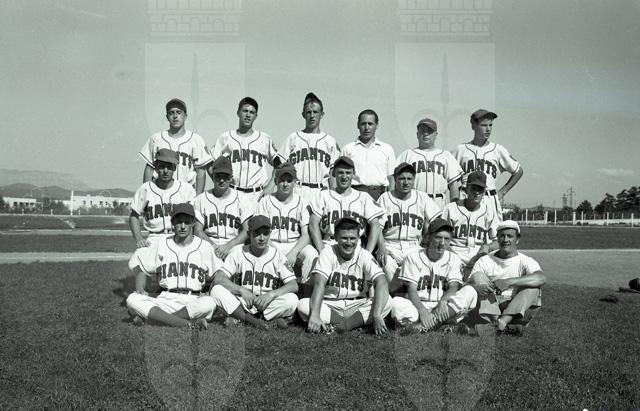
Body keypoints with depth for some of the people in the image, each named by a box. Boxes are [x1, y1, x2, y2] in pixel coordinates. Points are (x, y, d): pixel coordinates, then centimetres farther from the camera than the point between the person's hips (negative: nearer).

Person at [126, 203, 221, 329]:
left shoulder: (205, 247, 8)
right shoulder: (160, 245, 12)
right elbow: (142, 270, 16)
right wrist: (140, 289, -2)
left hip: (193, 301, -1)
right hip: (165, 300, 2)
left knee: (209, 303, -36)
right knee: (132, 300, -25)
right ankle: (187, 324, -31)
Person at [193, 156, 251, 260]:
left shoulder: (241, 200, 8)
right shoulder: (201, 200, 11)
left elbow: (247, 231, 1)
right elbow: (198, 231, 5)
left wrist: (228, 246, -14)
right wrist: (214, 246, -13)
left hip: (234, 248, 0)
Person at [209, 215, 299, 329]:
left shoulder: (277, 256, 0)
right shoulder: (238, 252, 0)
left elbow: (294, 285, -9)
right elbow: (218, 279, -10)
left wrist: (272, 294, -24)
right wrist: (242, 290, -21)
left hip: (268, 304, 0)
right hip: (242, 304, 0)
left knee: (292, 299, -29)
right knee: (217, 290, -27)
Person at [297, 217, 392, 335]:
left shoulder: (365, 256, -6)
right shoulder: (328, 253, -6)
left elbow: (381, 283, -20)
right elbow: (319, 283, -20)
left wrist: (377, 315, -36)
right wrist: (315, 315, -36)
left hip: (357, 306, 1)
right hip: (330, 305, -1)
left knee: (387, 301, -24)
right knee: (302, 305, -27)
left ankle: (333, 326, -26)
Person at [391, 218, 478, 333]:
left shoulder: (454, 259, 8)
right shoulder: (414, 257, 1)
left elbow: (454, 287, -5)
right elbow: (411, 290, -8)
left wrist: (443, 301, -28)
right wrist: (422, 310, -27)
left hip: (444, 309, 2)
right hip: (418, 307, -2)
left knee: (470, 292, -23)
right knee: (396, 303, -30)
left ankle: (423, 325, -31)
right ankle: (442, 323, -35)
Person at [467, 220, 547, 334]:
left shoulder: (526, 261, 4)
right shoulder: (485, 261, 11)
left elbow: (542, 278, -19)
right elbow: (469, 283, -1)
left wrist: (509, 282, -31)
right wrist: (477, 287, -28)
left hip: (516, 310, -1)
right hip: (490, 305, 1)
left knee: (533, 288, -22)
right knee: (478, 276, -17)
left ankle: (503, 320, -38)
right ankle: (497, 322, -37)